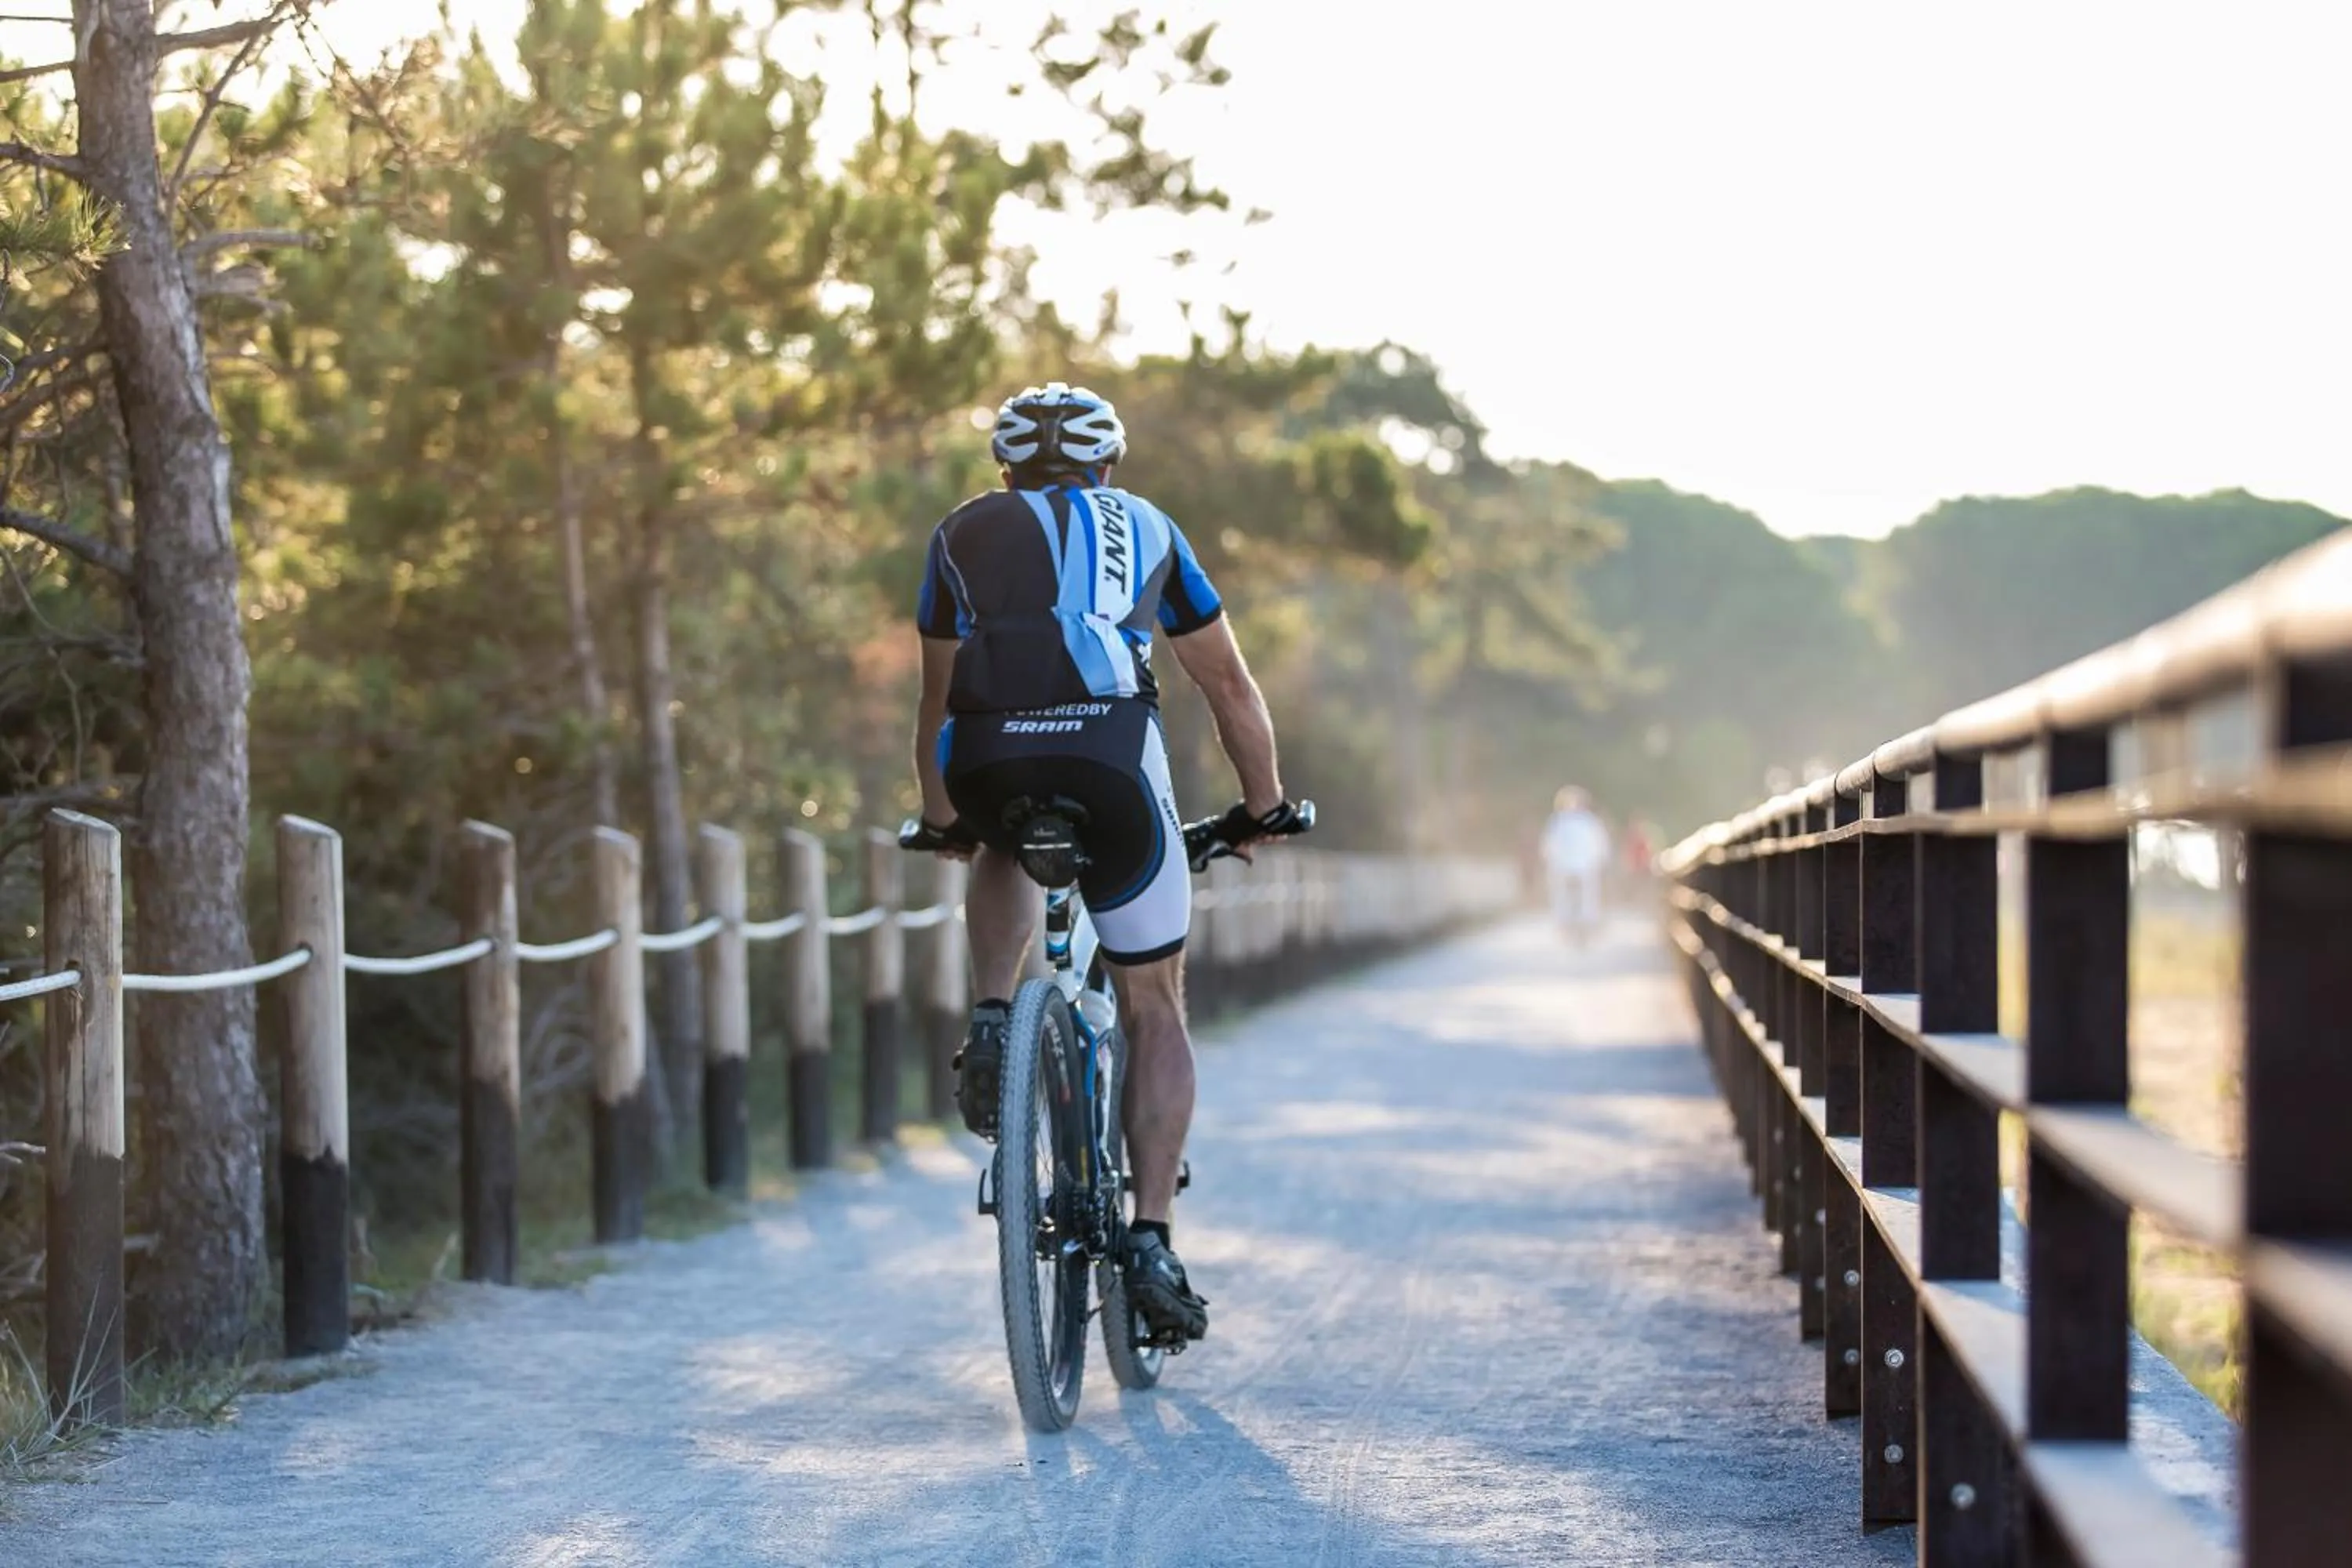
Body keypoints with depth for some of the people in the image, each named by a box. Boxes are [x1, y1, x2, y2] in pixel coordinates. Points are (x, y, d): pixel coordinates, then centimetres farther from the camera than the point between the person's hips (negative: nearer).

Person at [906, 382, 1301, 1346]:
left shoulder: (963, 535, 27)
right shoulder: (1144, 527, 26)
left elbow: (936, 701, 35)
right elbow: (1230, 684, 29)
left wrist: (941, 820, 49)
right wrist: (1263, 807, 40)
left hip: (984, 762, 1)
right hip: (1109, 758, -1)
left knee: (1003, 854, 39)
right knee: (1154, 1010, 14)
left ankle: (991, 1024, 15)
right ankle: (1152, 1242, 4)